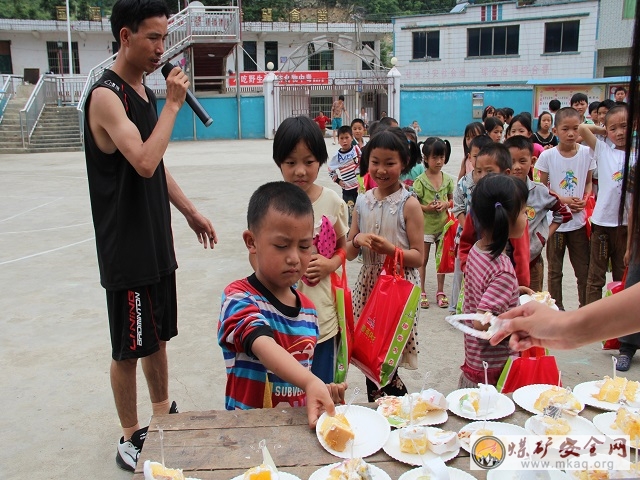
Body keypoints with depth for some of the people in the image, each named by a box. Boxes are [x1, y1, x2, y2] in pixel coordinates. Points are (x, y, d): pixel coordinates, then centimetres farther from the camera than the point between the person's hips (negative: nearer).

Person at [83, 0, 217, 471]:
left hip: (156, 241, 9)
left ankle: (164, 416, 35)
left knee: (158, 336, 19)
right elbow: (144, 162, -30)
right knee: (130, 348, 5)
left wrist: (191, 212, 17)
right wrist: (174, 103, -20)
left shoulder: (145, 91, 11)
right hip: (126, 249, -8)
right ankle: (131, 439, 23)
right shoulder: (107, 95, -16)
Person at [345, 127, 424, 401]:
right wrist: (357, 240, -12)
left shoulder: (409, 204, -7)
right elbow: (349, 254, 9)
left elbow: (418, 257, -7)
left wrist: (391, 249, -25)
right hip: (368, 284, 4)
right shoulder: (362, 201, 6)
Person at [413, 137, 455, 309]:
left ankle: (441, 292, 25)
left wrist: (446, 204, -11)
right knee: (423, 260, 7)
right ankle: (421, 292, 19)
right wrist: (427, 208, -25)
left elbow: (452, 199, 10)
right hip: (425, 225, -3)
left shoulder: (448, 179, 1)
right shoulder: (420, 180, -11)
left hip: (442, 224, 4)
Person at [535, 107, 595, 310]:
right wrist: (562, 199, -15)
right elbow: (542, 187, -2)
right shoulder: (547, 156, -7)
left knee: (584, 268, 7)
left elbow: (589, 182, 9)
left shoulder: (587, 153, -1)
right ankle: (557, 308, 24)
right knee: (555, 269, 10)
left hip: (579, 219, 2)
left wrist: (585, 200, -9)